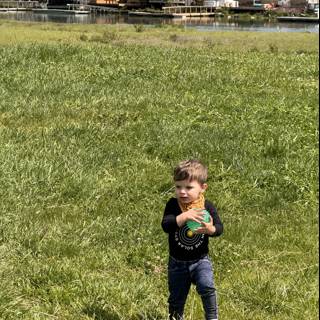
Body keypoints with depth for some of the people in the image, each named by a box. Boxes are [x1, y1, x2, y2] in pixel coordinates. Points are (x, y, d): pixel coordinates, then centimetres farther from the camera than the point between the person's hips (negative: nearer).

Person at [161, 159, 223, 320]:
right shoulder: (173, 205, -14)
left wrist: (211, 229, -40)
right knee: (176, 297, 16)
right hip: (177, 263, 1)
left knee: (206, 287, -25)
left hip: (200, 260, -1)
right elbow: (165, 225, -27)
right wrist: (184, 216, -43)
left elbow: (219, 227, -16)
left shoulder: (207, 207, -11)